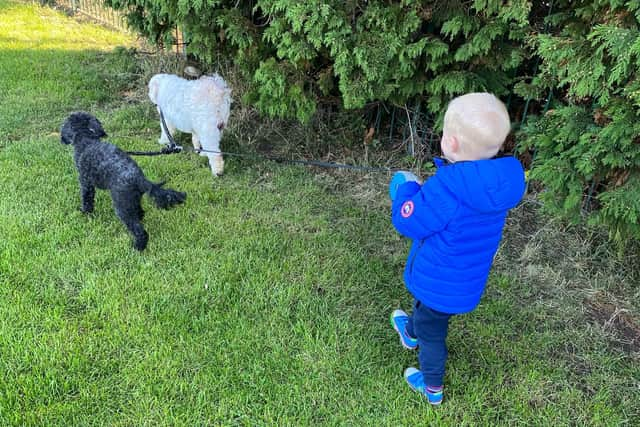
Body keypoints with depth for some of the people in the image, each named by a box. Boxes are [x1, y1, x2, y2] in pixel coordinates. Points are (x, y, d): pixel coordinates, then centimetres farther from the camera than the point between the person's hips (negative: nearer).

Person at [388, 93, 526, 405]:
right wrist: (424, 189, -1)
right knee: (425, 310, 33)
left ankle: (433, 388, 43)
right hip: (469, 281, 6)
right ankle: (411, 333, 61)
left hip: (439, 283, -6)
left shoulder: (445, 190, -37)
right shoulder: (499, 183, -12)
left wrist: (406, 188, -9)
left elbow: (407, 223, -23)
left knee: (431, 332, 20)